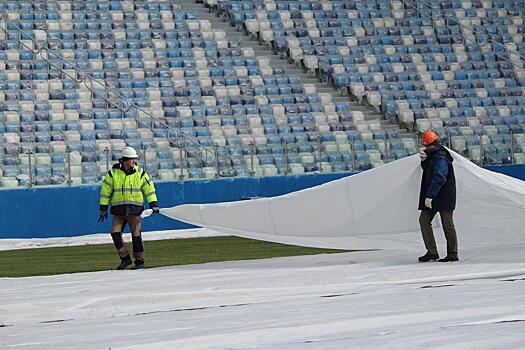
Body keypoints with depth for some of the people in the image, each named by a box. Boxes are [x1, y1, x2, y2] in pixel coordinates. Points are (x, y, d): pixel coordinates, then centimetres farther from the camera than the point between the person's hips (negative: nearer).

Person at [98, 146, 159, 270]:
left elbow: (149, 189, 6)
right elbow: (105, 191, 6)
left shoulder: (140, 173, 3)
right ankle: (125, 258, 5)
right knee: (115, 233, -8)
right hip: (118, 209, 1)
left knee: (136, 235, -3)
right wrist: (103, 209, 4)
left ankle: (139, 261, 7)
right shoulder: (113, 173, 1)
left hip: (134, 208, -1)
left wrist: (154, 205, -4)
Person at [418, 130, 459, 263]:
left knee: (447, 224, -3)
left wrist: (430, 196, -28)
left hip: (444, 196, -10)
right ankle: (431, 252, 7)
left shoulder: (440, 158, -18)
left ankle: (452, 253, 4)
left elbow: (439, 178, -27)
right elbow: (428, 170, 29)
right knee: (424, 220, 6)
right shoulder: (433, 155, 13)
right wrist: (424, 161, 8)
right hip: (432, 197, 10)